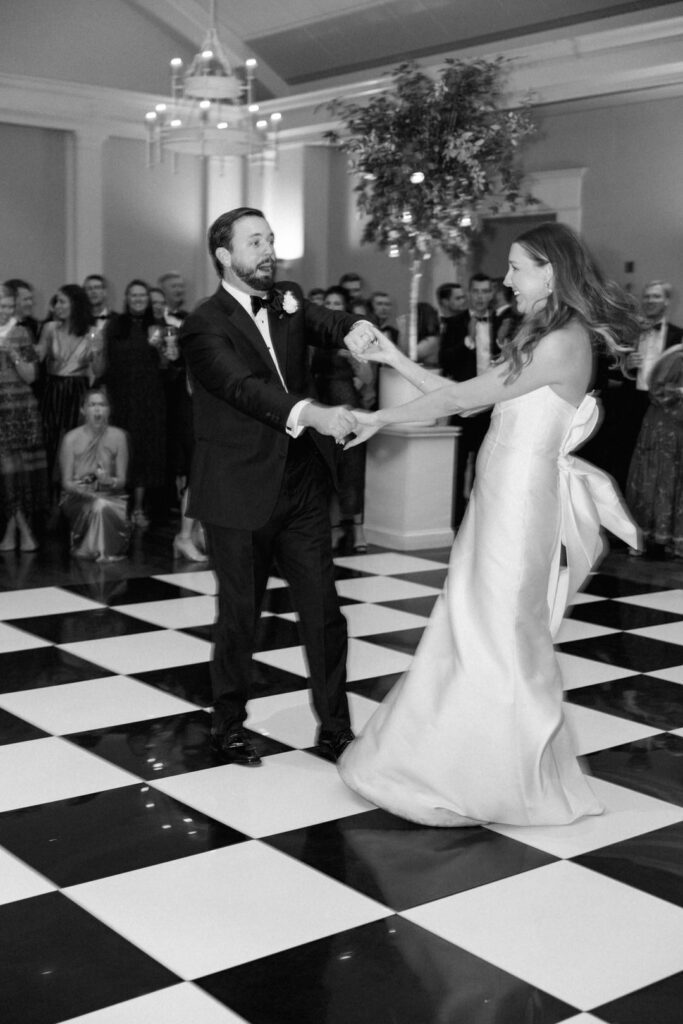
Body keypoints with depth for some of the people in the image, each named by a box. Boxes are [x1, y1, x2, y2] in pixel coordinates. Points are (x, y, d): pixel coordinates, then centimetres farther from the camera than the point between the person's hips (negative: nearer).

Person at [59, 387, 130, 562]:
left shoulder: (118, 436, 1)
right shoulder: (71, 439, -4)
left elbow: (122, 480, 1)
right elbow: (66, 482, -3)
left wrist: (109, 481, -22)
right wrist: (85, 490, -24)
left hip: (111, 495, 2)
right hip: (78, 497, -2)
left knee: (104, 506, -33)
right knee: (98, 506, -34)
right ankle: (97, 551, -10)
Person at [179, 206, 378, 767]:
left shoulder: (288, 300, 9)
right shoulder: (205, 326, -10)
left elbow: (328, 323, -7)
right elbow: (243, 386, -26)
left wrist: (356, 329, -31)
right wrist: (308, 412, -42)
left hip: (303, 485, 5)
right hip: (241, 491, -5)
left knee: (324, 610, 6)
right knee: (240, 614, 8)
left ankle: (335, 727, 19)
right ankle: (229, 725, 27)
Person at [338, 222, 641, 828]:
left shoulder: (564, 342, -16)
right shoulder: (540, 337, 14)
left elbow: (462, 397, -17)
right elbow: (464, 396, 13)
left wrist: (381, 418, -11)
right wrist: (396, 359, 9)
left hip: (520, 501, -9)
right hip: (499, 498, 9)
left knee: (498, 636, 2)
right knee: (475, 630, 14)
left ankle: (505, 784, 18)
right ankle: (458, 763, 26)